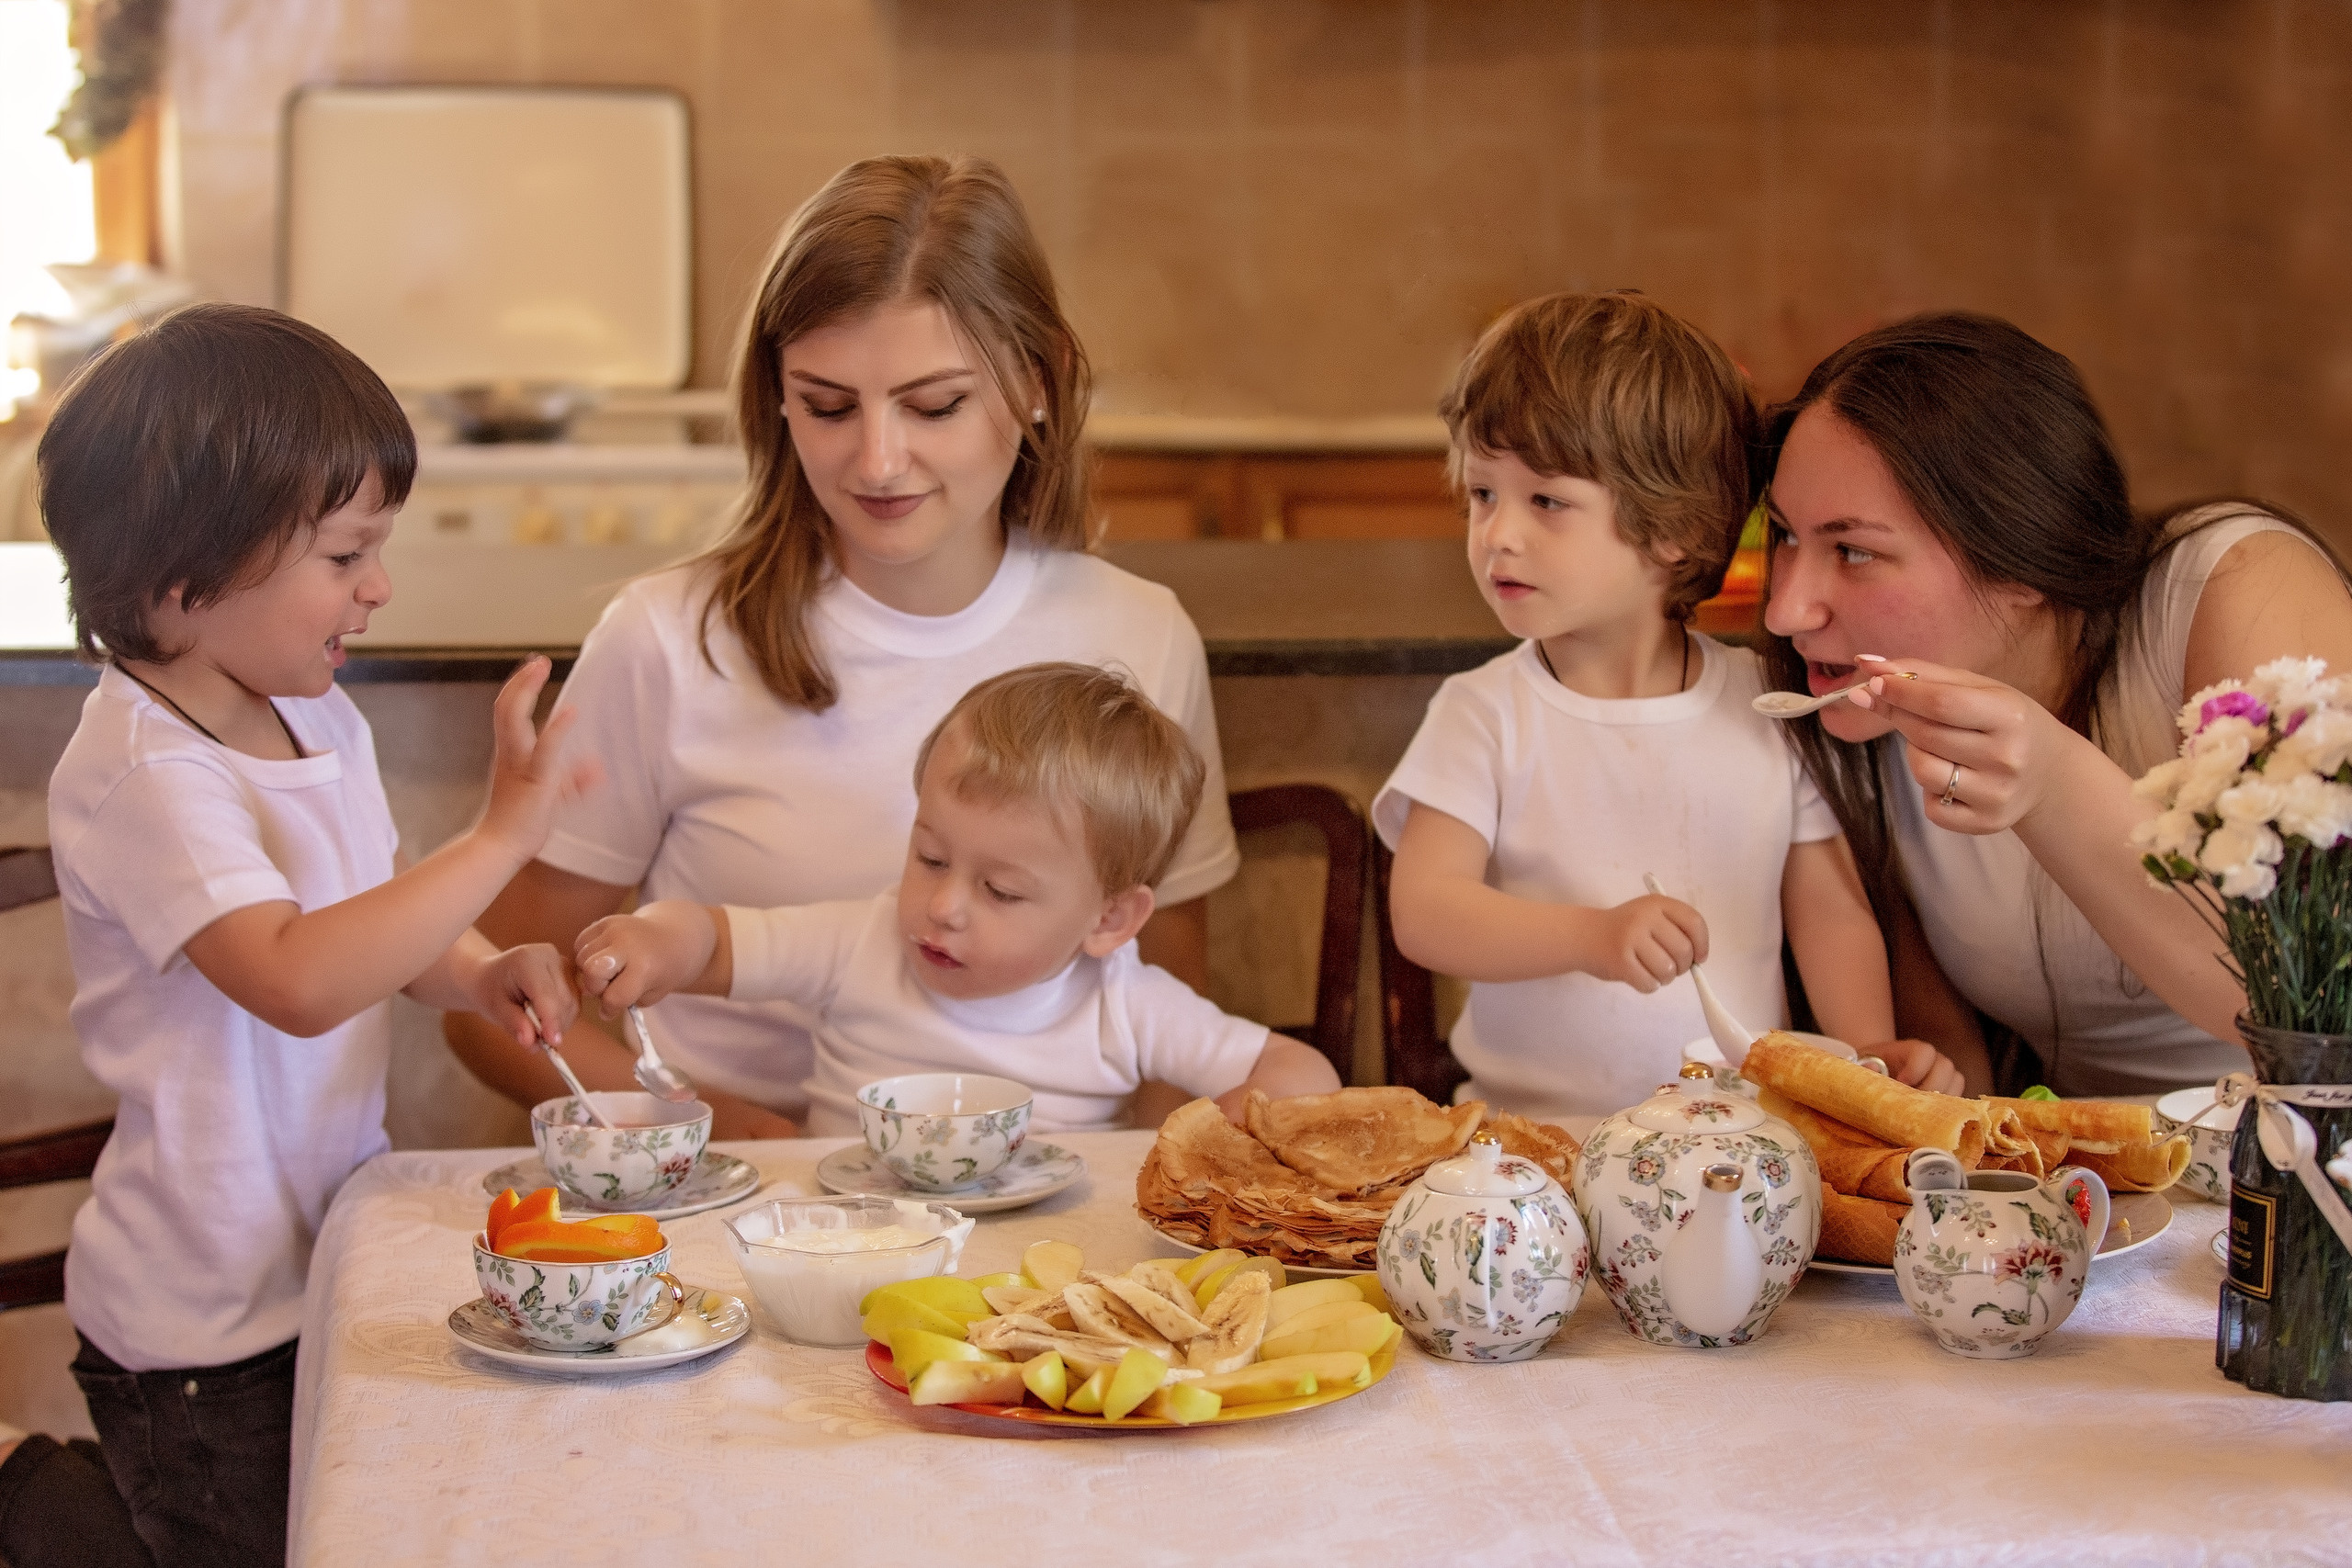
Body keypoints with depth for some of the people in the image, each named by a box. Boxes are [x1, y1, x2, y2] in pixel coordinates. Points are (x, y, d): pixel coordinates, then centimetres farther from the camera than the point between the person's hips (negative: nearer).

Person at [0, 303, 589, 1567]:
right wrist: (500, 837, -33)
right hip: (205, 1326, -8)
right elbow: (295, 979, -35)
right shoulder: (142, 774, -23)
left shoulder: (320, 721, 4)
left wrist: (481, 976, -3)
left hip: (328, 1266, 8)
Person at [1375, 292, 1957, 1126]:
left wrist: (1873, 1049, -5)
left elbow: (1830, 910, 11)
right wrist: (1593, 937, -24)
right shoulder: (1484, 714, 0)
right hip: (1532, 1128, -1)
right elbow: (1423, 909, -10)